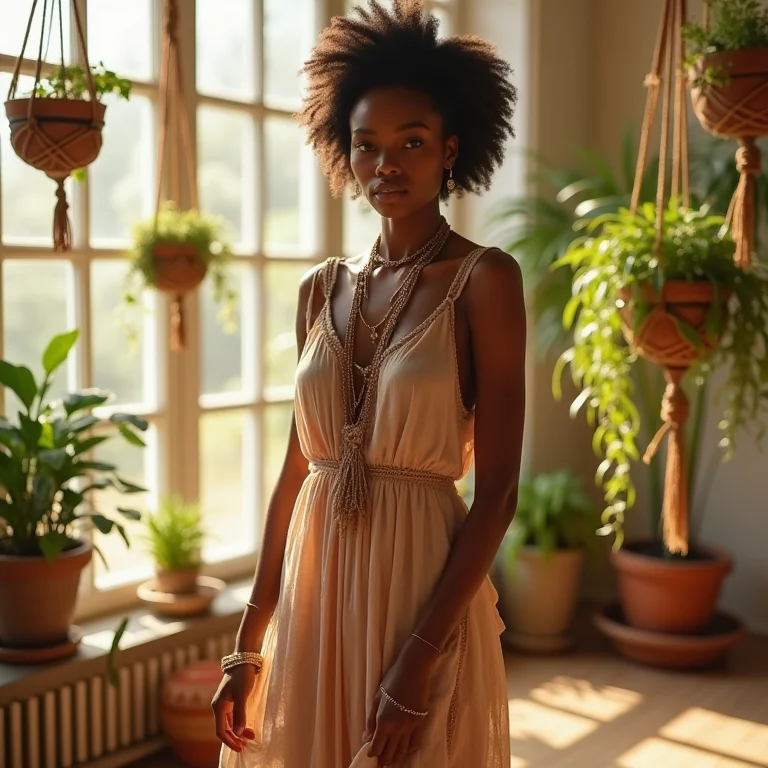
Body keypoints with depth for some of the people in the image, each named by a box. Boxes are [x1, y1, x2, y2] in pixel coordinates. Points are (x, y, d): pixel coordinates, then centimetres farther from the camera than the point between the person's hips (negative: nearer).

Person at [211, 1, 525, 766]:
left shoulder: (483, 279, -7)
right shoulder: (322, 289, 7)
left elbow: (496, 491, -11)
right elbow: (296, 467, 8)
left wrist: (419, 660, -17)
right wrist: (249, 645, 6)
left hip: (421, 582, -4)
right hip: (314, 585, 5)